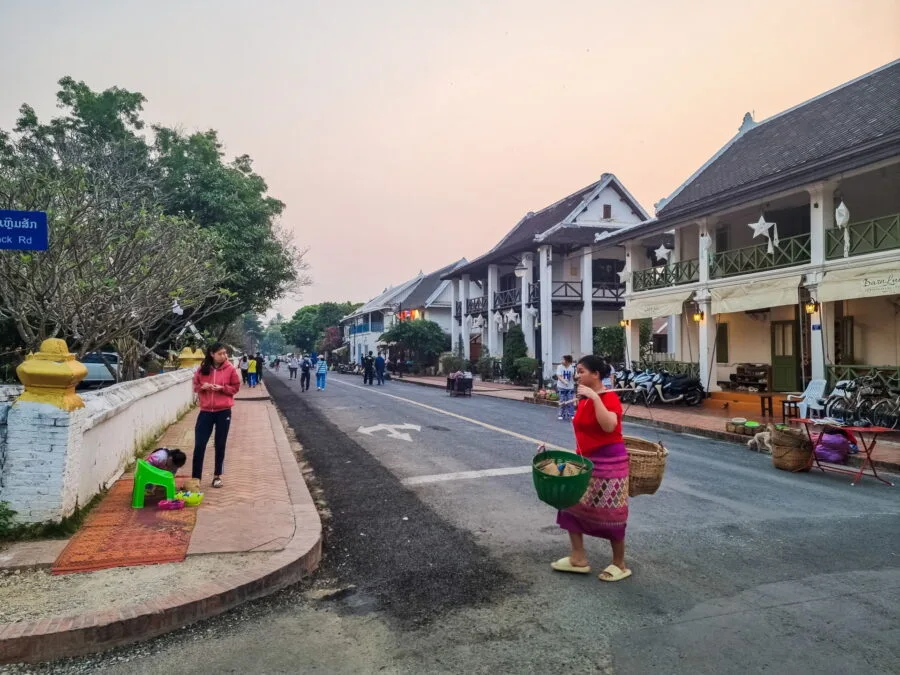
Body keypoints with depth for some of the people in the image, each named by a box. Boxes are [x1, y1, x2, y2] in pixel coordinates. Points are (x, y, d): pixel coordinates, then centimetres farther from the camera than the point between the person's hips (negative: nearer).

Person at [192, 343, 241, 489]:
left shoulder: (230, 369, -3)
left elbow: (236, 387, 2)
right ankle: (195, 477, 9)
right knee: (199, 445, -1)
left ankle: (217, 476, 23)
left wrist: (222, 388, -15)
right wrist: (202, 387, -11)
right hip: (206, 411, 1)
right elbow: (195, 386, 10)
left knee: (220, 445, 9)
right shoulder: (202, 369, 1)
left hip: (223, 411, -1)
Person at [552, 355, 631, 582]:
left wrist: (595, 397, -34)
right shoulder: (582, 400, 6)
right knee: (571, 504, 9)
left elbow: (609, 426, -35)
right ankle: (578, 559, 21)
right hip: (585, 461, 8)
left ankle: (620, 565, 21)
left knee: (610, 514, 3)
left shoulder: (609, 398, -17)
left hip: (609, 462, -8)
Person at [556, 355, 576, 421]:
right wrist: (564, 381, -29)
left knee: (570, 402, -1)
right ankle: (561, 414, 13)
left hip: (570, 387, 1)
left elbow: (574, 377, 10)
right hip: (561, 387, -1)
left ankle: (571, 415, 9)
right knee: (562, 402, 2)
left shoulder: (572, 368, 1)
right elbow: (559, 376, -13)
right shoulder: (559, 367, -4)